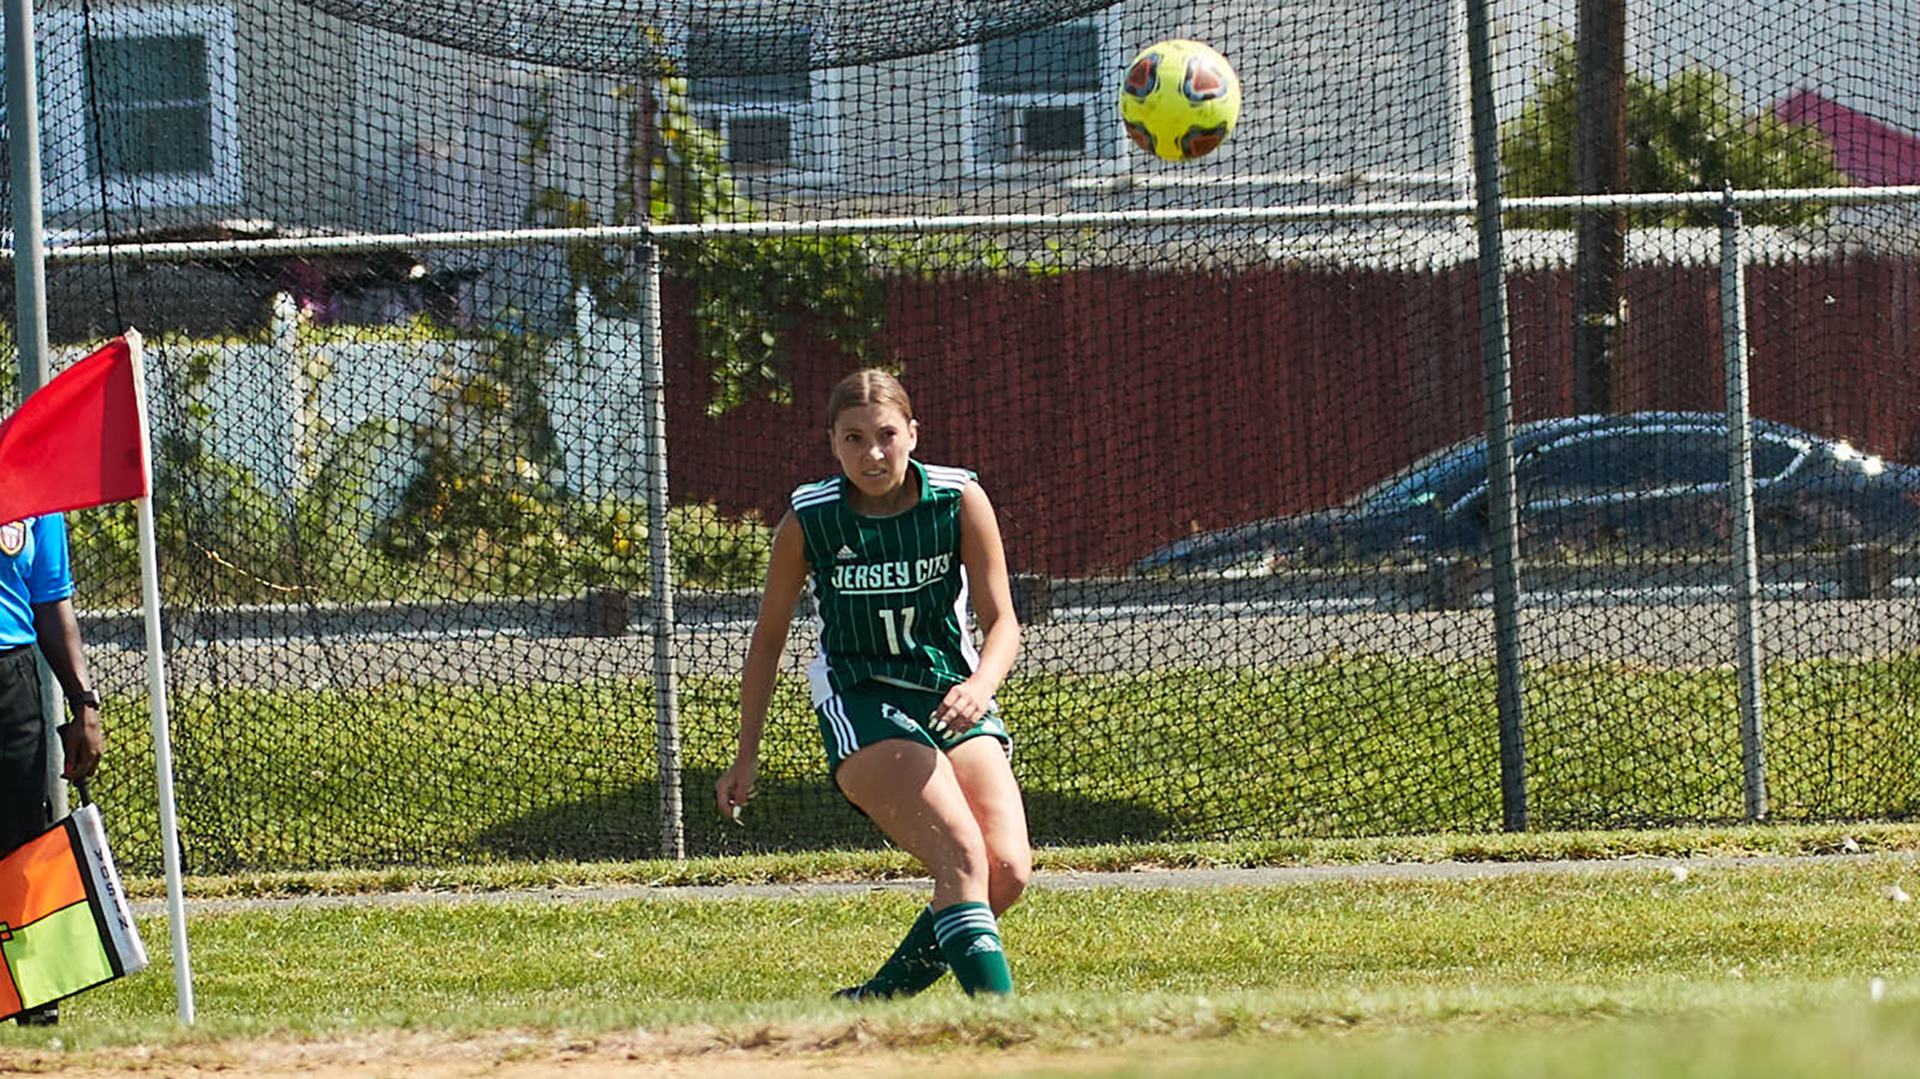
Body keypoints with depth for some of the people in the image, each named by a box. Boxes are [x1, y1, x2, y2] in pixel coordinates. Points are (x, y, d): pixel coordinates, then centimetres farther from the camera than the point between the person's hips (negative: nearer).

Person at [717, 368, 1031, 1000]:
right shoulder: (808, 519, -6)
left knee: (1007, 871, -15)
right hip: (859, 704, -3)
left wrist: (980, 685, -28)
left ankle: (876, 1001, 3)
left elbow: (1001, 622, -5)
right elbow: (768, 639, 7)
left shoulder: (959, 501, -5)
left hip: (952, 699, 3)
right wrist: (746, 756, 9)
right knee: (962, 857, -26)